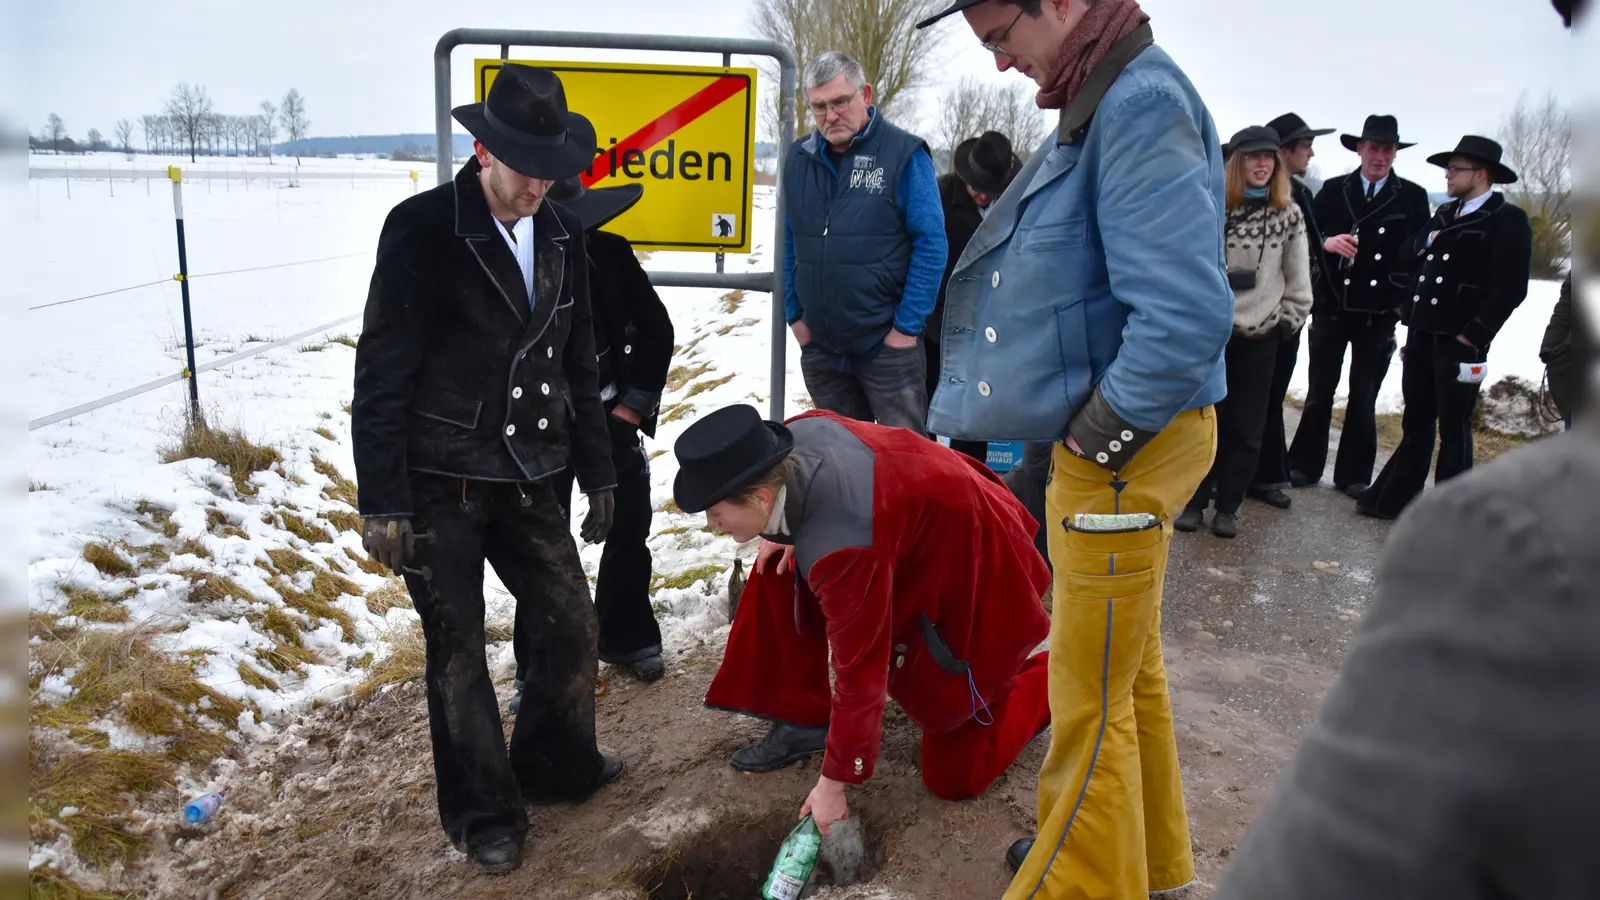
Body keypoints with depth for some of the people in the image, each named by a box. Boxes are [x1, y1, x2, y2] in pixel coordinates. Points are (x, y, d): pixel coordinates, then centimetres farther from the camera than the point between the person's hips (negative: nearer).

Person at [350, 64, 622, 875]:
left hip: (527, 477, 5)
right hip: (440, 485, -5)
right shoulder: (422, 229, -12)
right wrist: (381, 504, -15)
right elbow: (382, 375, -13)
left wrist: (598, 474, 11)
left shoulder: (562, 237, 4)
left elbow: (579, 366, 11)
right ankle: (483, 813, 23)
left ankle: (556, 764, 33)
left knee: (571, 622, 9)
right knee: (458, 651, 5)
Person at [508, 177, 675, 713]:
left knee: (630, 529, 11)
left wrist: (635, 404, -1)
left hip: (610, 415, 3)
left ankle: (627, 637, 32)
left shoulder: (611, 254, -8)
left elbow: (657, 331, 2)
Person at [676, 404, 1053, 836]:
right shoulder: (799, 435, -16)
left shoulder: (846, 551, -39)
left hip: (978, 583, -8)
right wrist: (789, 532, -3)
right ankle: (803, 720, 10)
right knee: (778, 571, -3)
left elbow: (860, 673, -29)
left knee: (954, 776, 1)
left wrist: (832, 784, -17)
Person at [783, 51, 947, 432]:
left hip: (888, 346, -5)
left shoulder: (904, 154, -9)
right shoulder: (798, 158, 6)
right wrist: (795, 315, 7)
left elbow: (931, 244, -10)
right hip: (819, 347, 5)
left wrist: (908, 326, -12)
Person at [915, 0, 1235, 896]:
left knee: (1090, 702, 2)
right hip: (1103, 439, 10)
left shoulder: (1143, 102, -19)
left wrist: (1098, 437, -19)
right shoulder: (1106, 99, 12)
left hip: (1124, 451, -10)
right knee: (1130, 667, 23)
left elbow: (1187, 313, -29)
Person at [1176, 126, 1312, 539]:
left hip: (1260, 335, 1)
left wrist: (1289, 320, 2)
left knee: (1245, 426, 6)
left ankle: (1228, 507, 17)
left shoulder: (1289, 214, 1)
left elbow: (1298, 278, 5)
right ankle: (1194, 501, 17)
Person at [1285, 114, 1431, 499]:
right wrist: (1327, 242, -19)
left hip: (1379, 313, 0)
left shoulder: (1413, 197, 3)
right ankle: (1304, 464, 16)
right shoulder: (1332, 189, 5)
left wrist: (1406, 303, -7)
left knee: (1364, 397, 7)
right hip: (1332, 307, 0)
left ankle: (1353, 474, 15)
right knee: (1320, 391, 7)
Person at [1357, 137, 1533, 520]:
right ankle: (1395, 499, 22)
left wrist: (1473, 335, -15)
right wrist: (1427, 241, -2)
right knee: (1416, 421, 14)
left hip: (1460, 341, -6)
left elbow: (1511, 288, -13)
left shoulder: (1508, 221, -7)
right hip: (1422, 333, 7)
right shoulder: (1445, 214, 15)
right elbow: (1411, 254, 19)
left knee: (1454, 427, 2)